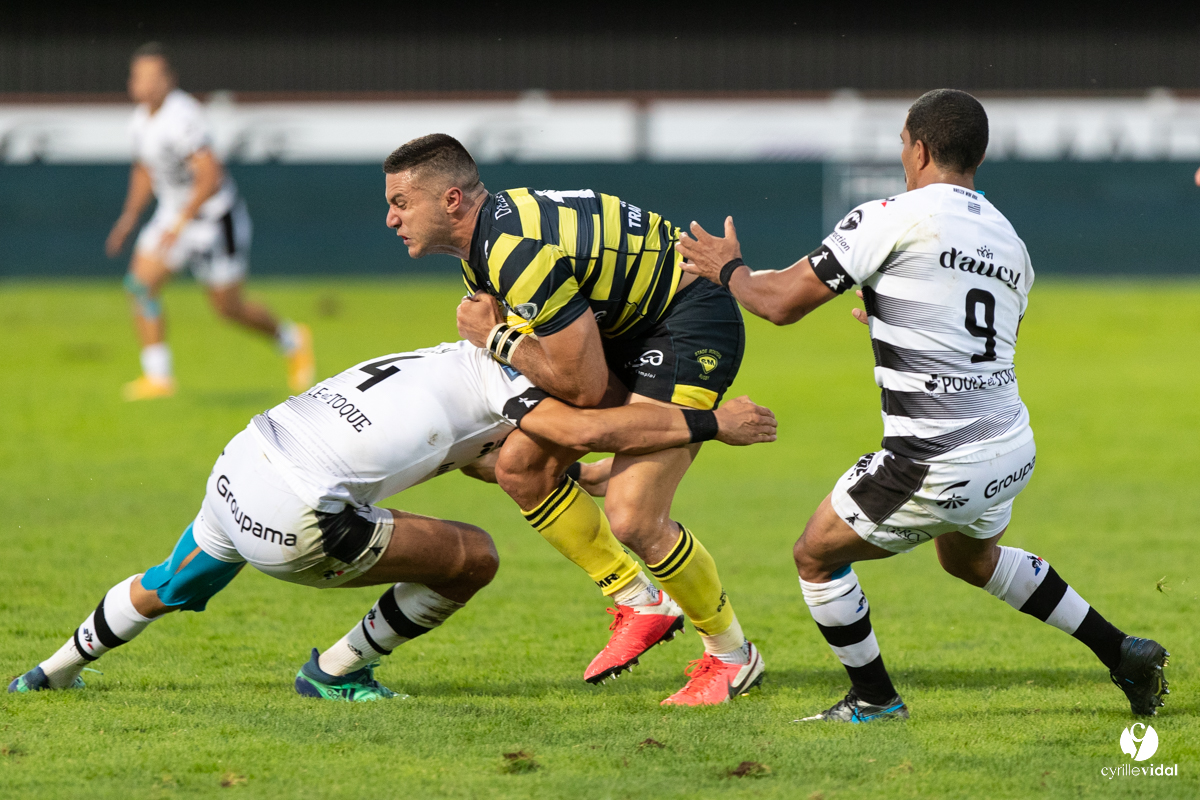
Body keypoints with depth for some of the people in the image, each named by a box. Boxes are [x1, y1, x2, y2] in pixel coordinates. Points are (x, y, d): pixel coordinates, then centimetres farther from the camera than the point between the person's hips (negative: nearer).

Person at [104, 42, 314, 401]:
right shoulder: (142, 119, 1)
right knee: (140, 284, -10)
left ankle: (291, 341, 31)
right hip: (173, 212, 8)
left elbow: (210, 179, -30)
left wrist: (179, 225, -31)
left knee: (228, 306, 4)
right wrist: (130, 216, 9)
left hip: (215, 218, -8)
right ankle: (158, 377, -6)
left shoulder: (182, 118, -27)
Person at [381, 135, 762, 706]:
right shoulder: (486, 236, 3)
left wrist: (497, 339, -14)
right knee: (520, 466, 4)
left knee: (631, 518, -17)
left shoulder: (522, 253, -29)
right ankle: (640, 604, 16)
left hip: (693, 327, -10)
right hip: (628, 329, 10)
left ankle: (731, 654, 5)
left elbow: (584, 386, -24)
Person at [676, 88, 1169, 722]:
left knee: (816, 555, 13)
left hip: (941, 467, -8)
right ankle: (1120, 652, 33)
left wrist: (729, 269, 13)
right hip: (1013, 451, 8)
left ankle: (874, 698, 22)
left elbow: (782, 302, -8)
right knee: (971, 558, 35)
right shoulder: (1009, 242, 11)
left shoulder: (892, 219, -11)